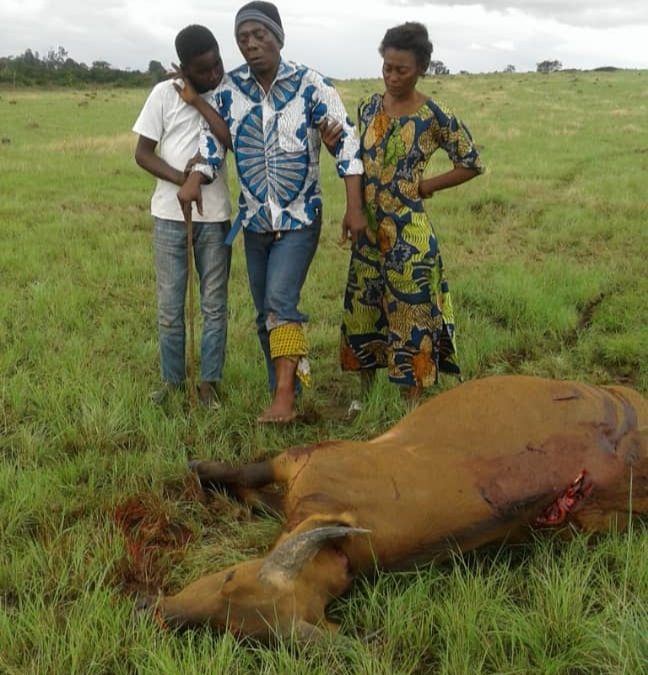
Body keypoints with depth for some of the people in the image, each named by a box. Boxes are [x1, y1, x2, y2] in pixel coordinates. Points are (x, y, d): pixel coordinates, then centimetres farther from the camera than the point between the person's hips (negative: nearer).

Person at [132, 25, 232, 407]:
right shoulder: (164, 94, -2)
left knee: (214, 304, 6)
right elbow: (143, 153, -2)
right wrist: (180, 178, -15)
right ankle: (172, 379, 21)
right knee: (170, 306, 7)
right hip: (170, 215, 0)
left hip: (215, 216, 1)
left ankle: (209, 380, 18)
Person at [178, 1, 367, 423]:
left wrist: (355, 208, -16)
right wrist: (196, 178, -13)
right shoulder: (230, 89, 0)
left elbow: (346, 140, -10)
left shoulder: (310, 85, -10)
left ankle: (284, 399, -17)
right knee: (265, 312, 10)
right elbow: (213, 138, 8)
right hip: (255, 221, 5)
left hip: (300, 219, -5)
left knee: (281, 303, -19)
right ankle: (283, 392, 22)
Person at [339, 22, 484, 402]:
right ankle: (366, 395, 30)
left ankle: (413, 407, 14)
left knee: (411, 315, 2)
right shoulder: (369, 108, 5)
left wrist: (426, 186, -5)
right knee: (362, 311, 12)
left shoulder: (435, 117, -10)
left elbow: (473, 163, -3)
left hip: (409, 234, -5)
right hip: (369, 230, 6)